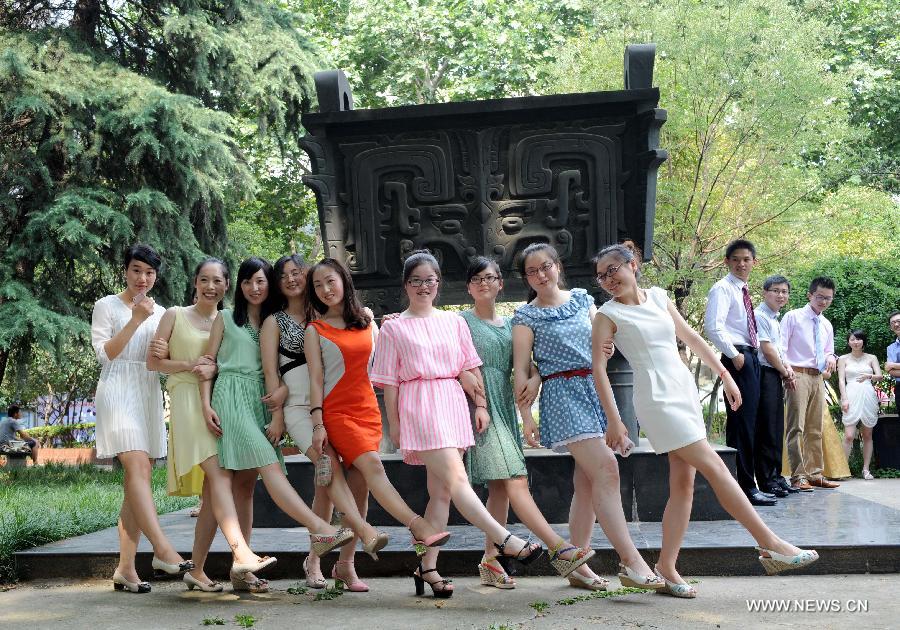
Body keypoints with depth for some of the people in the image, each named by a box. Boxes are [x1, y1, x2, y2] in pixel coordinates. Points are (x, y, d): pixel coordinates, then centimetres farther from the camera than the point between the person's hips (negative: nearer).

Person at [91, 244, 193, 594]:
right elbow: (105, 352, -5)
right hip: (118, 391, -5)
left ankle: (125, 567, 2)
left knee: (138, 479, 1)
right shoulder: (107, 306, 4)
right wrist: (135, 320, -12)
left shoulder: (160, 312, 17)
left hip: (149, 394, 5)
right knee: (138, 466, -22)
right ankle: (163, 550, -32)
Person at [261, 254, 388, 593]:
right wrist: (277, 417, -3)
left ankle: (345, 563, -4)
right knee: (329, 465, -28)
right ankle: (365, 532, -36)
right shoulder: (274, 322, 11)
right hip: (299, 406, -3)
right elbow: (271, 372, 4)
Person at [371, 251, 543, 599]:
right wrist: (394, 423, -1)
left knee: (441, 492, 3)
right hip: (419, 407, -4)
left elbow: (471, 367, 15)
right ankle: (504, 540, -23)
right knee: (456, 479, -19)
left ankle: (427, 567, 8)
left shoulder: (454, 321, 14)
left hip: (453, 403, 5)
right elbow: (389, 381, 2)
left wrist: (480, 405, 7)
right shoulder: (394, 328, 4)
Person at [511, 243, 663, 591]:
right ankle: (631, 562, -18)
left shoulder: (582, 298, 15)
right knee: (606, 469, -17)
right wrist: (526, 417, -8)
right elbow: (521, 370, -2)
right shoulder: (526, 316, 1)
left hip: (595, 391, 5)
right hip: (563, 395, -5)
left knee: (587, 481, 5)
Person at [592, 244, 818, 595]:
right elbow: (599, 369, -9)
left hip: (686, 391, 6)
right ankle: (770, 545, -6)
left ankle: (666, 567, 10)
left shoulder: (658, 296, 12)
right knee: (714, 467, -11)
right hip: (657, 400, -6)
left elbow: (690, 338, 19)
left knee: (683, 485, 3)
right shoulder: (608, 315, -4)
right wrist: (614, 420, -16)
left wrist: (724, 374, 18)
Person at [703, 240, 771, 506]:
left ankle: (747, 483, 17)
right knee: (741, 422, -10)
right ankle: (745, 487, -9)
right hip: (737, 358, -9)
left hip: (751, 357, 9)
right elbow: (713, 326, -20)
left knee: (747, 423, 11)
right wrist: (734, 354, -18)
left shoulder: (744, 291, 21)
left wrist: (752, 353, 13)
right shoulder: (722, 289, -7)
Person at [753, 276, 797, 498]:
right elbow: (767, 349, -13)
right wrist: (785, 372, -2)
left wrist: (787, 367, 3)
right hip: (765, 375, -10)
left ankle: (775, 477, 16)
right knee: (766, 428, -8)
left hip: (776, 377, 10)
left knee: (776, 429, 11)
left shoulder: (775, 320, 21)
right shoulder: (760, 316, -9)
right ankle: (766, 480, -6)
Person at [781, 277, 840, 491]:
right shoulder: (793, 317, -1)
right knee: (796, 427, -10)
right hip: (797, 376, -7)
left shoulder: (827, 325, 17)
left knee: (815, 429, 11)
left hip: (817, 377, 7)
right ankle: (798, 476, -10)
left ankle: (814, 474, 17)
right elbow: (781, 348, -5)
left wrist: (830, 358, 4)